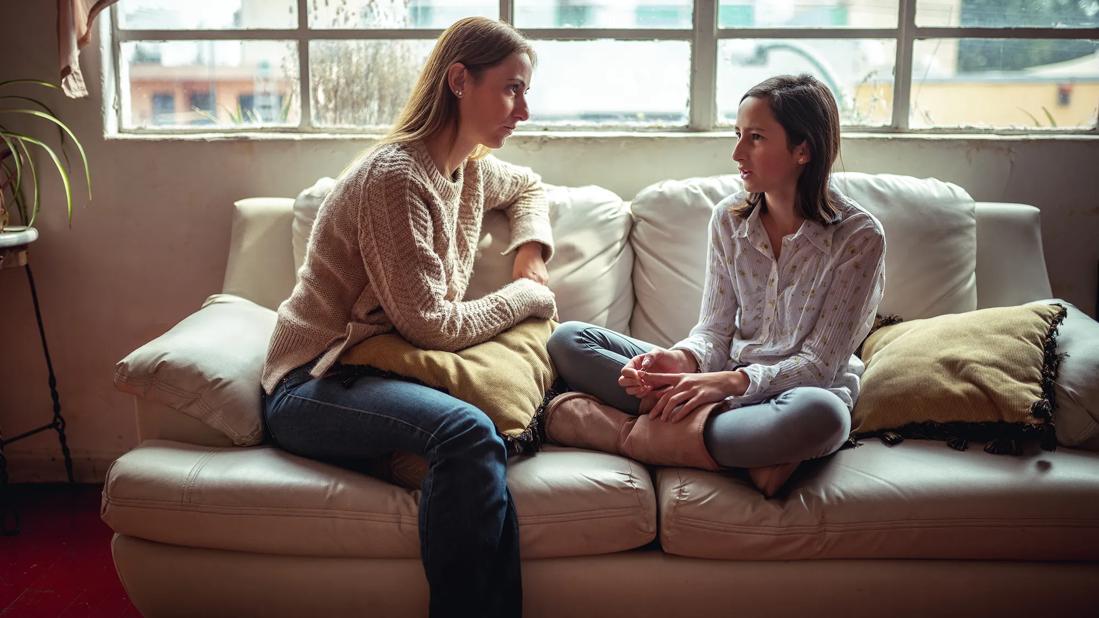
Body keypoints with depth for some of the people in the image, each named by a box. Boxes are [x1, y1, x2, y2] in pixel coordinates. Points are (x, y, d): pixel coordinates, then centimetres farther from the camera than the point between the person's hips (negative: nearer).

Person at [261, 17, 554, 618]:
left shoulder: (471, 170, 9)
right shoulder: (395, 176, -18)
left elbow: (527, 186, 33)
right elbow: (432, 325, -20)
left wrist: (531, 253, 14)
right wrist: (525, 296, -6)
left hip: (382, 372, 9)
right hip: (314, 387, -9)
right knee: (466, 432, -35)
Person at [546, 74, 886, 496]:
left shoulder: (859, 236, -10)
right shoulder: (729, 218, 3)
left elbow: (821, 363, -13)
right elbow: (715, 330, 3)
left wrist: (734, 382, -28)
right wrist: (682, 360, -20)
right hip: (729, 380, 4)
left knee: (821, 415, -44)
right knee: (568, 339, -10)